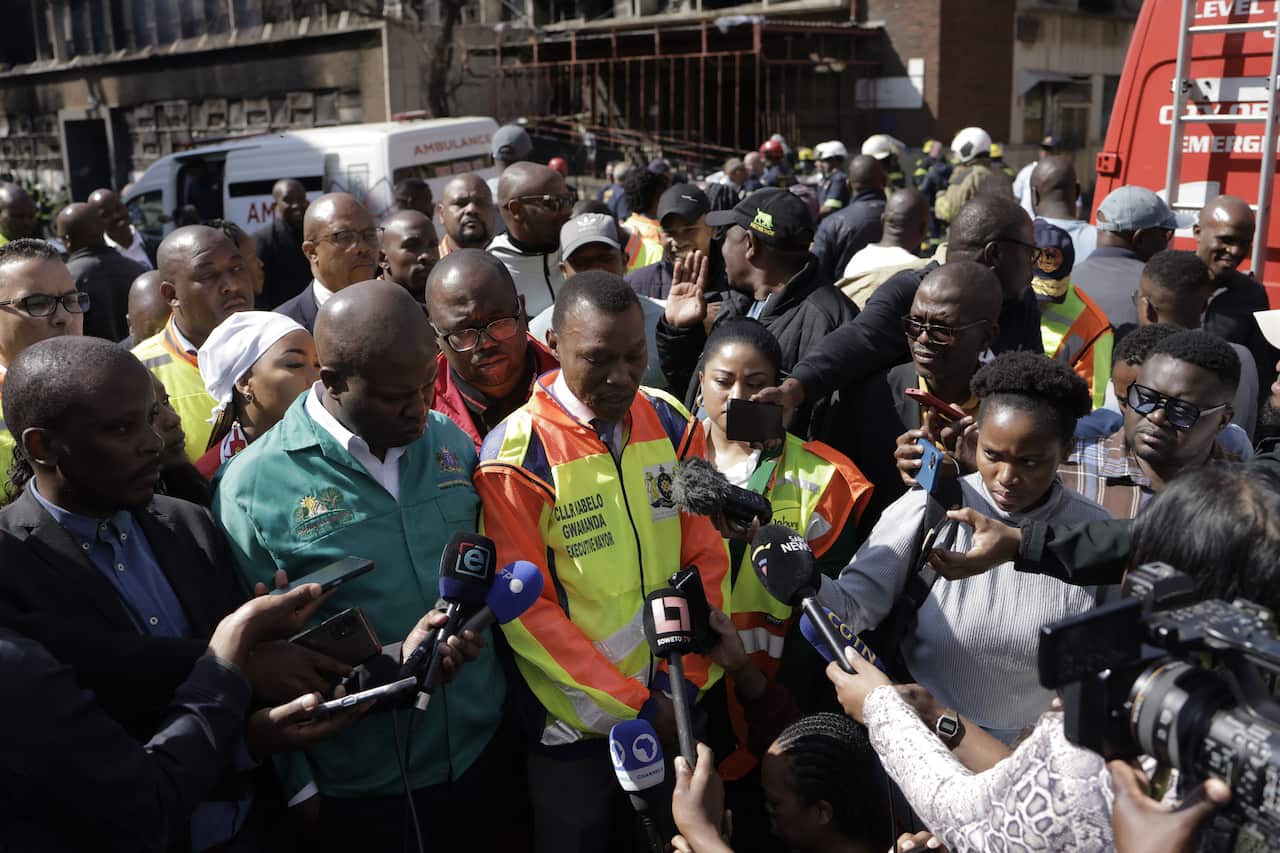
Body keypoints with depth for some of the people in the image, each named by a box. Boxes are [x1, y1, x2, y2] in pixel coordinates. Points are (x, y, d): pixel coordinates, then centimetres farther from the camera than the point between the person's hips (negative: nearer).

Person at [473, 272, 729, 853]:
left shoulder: (673, 425, -4)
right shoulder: (517, 456, -17)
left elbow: (706, 558, 0)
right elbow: (527, 608, -16)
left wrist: (690, 675, -9)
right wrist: (632, 705, -15)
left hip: (674, 706, 4)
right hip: (577, 719, -4)